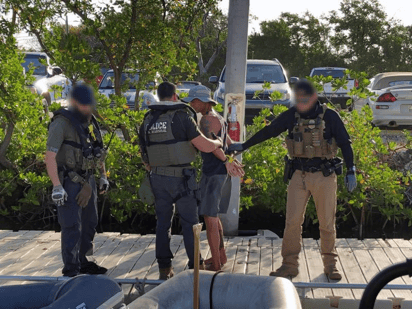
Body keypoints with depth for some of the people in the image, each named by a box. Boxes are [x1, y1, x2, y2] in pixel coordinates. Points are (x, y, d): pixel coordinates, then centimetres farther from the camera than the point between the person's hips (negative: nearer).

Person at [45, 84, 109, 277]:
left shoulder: (90, 122, 9)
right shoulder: (62, 123, -16)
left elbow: (98, 150, 22)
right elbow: (50, 156, -20)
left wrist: (103, 175, 18)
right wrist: (56, 186, -25)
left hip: (87, 180, 8)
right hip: (69, 182, -8)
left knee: (89, 223, 15)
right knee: (72, 227, -9)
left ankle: (82, 262, 28)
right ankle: (70, 270, -2)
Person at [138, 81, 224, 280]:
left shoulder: (148, 120, 7)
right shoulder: (182, 116, -10)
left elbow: (144, 155, 12)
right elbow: (204, 146, -12)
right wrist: (217, 143, 9)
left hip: (158, 177, 5)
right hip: (181, 178, -5)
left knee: (163, 222, 11)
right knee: (189, 222, 4)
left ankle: (164, 268, 13)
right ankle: (195, 266, 7)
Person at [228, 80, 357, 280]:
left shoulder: (329, 116, -4)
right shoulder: (291, 116, 2)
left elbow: (345, 144, 1)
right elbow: (267, 132, 11)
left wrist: (351, 172, -4)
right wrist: (243, 146, 13)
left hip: (325, 176, -2)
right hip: (299, 175, 2)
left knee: (327, 223, 4)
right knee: (292, 222, -3)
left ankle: (330, 265, 20)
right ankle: (289, 265, 7)